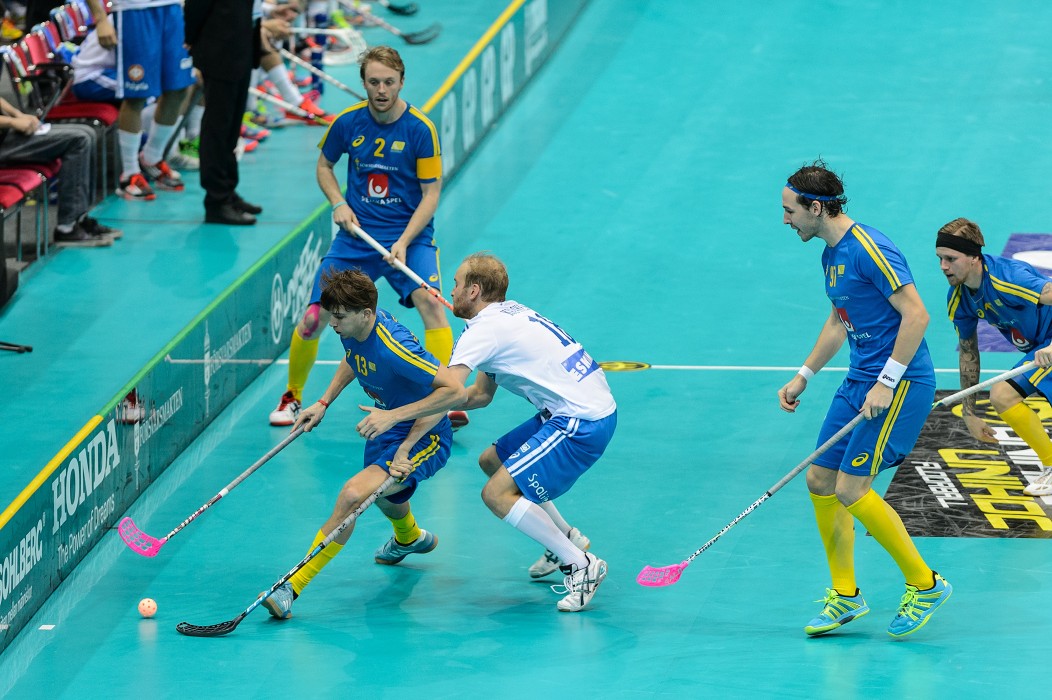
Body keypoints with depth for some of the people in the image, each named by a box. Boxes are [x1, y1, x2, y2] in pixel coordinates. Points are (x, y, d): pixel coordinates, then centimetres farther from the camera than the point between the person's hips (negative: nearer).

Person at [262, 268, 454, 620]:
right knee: (383, 495, 36)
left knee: (353, 495, -28)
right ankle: (409, 538, 72)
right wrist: (324, 402, 11)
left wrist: (406, 447, -28)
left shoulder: (393, 349, -34)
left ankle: (292, 588, -25)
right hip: (389, 429, 10)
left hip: (424, 437, -10)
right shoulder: (353, 330, -9)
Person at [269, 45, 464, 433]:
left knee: (430, 302, -27)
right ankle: (292, 397, 20)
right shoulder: (347, 123, -3)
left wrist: (404, 243, -21)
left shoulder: (421, 129, -12)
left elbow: (431, 195, -9)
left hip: (409, 236, -2)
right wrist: (339, 204, -3)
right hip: (356, 235, 2)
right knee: (313, 317, -5)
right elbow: (324, 165, 16)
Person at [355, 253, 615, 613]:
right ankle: (567, 540, 27)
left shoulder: (484, 329, -13)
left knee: (497, 494, -14)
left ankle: (581, 565, -9)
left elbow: (454, 391, -28)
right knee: (492, 461, 22)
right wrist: (424, 405, 12)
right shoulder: (510, 313, 17)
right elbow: (481, 394, 20)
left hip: (582, 421, -10)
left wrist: (393, 415, -25)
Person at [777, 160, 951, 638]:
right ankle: (845, 596, 18)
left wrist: (887, 383, -23)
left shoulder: (870, 250, -18)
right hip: (858, 381, 10)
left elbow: (916, 315, -22)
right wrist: (803, 377, 22)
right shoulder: (831, 254, 12)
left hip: (901, 382, -10)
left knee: (851, 489, -13)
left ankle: (924, 583, 0)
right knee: (820, 480, 7)